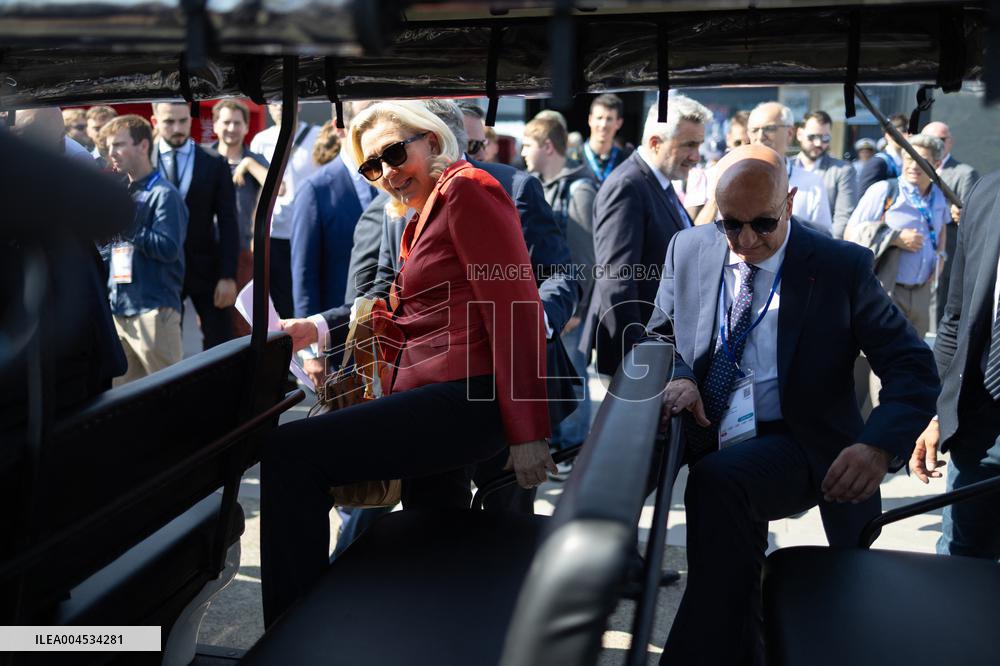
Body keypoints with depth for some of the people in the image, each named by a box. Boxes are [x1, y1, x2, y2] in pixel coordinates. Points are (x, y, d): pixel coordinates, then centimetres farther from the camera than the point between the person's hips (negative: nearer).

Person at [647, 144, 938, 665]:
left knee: (718, 480, -34)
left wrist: (880, 446, -27)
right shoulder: (689, 251, 2)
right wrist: (678, 376, -10)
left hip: (796, 448, -4)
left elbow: (913, 369, -7)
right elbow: (661, 336, 14)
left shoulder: (843, 266, -8)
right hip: (711, 446, 4)